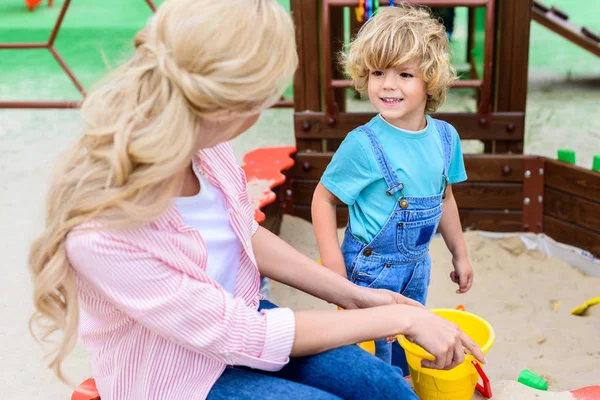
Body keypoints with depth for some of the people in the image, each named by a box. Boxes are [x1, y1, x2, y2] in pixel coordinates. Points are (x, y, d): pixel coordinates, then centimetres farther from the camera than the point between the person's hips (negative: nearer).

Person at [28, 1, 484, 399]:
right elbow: (241, 336, -27)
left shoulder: (205, 142, -17)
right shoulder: (100, 232, -36)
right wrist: (401, 318, -22)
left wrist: (354, 295, 1)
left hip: (238, 317, 6)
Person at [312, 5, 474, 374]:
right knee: (374, 351, 8)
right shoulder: (363, 144, -22)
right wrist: (333, 263, -19)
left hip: (418, 264, 6)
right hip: (371, 267, -5)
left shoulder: (445, 137, -5)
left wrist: (460, 255, 16)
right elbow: (324, 199, -13)